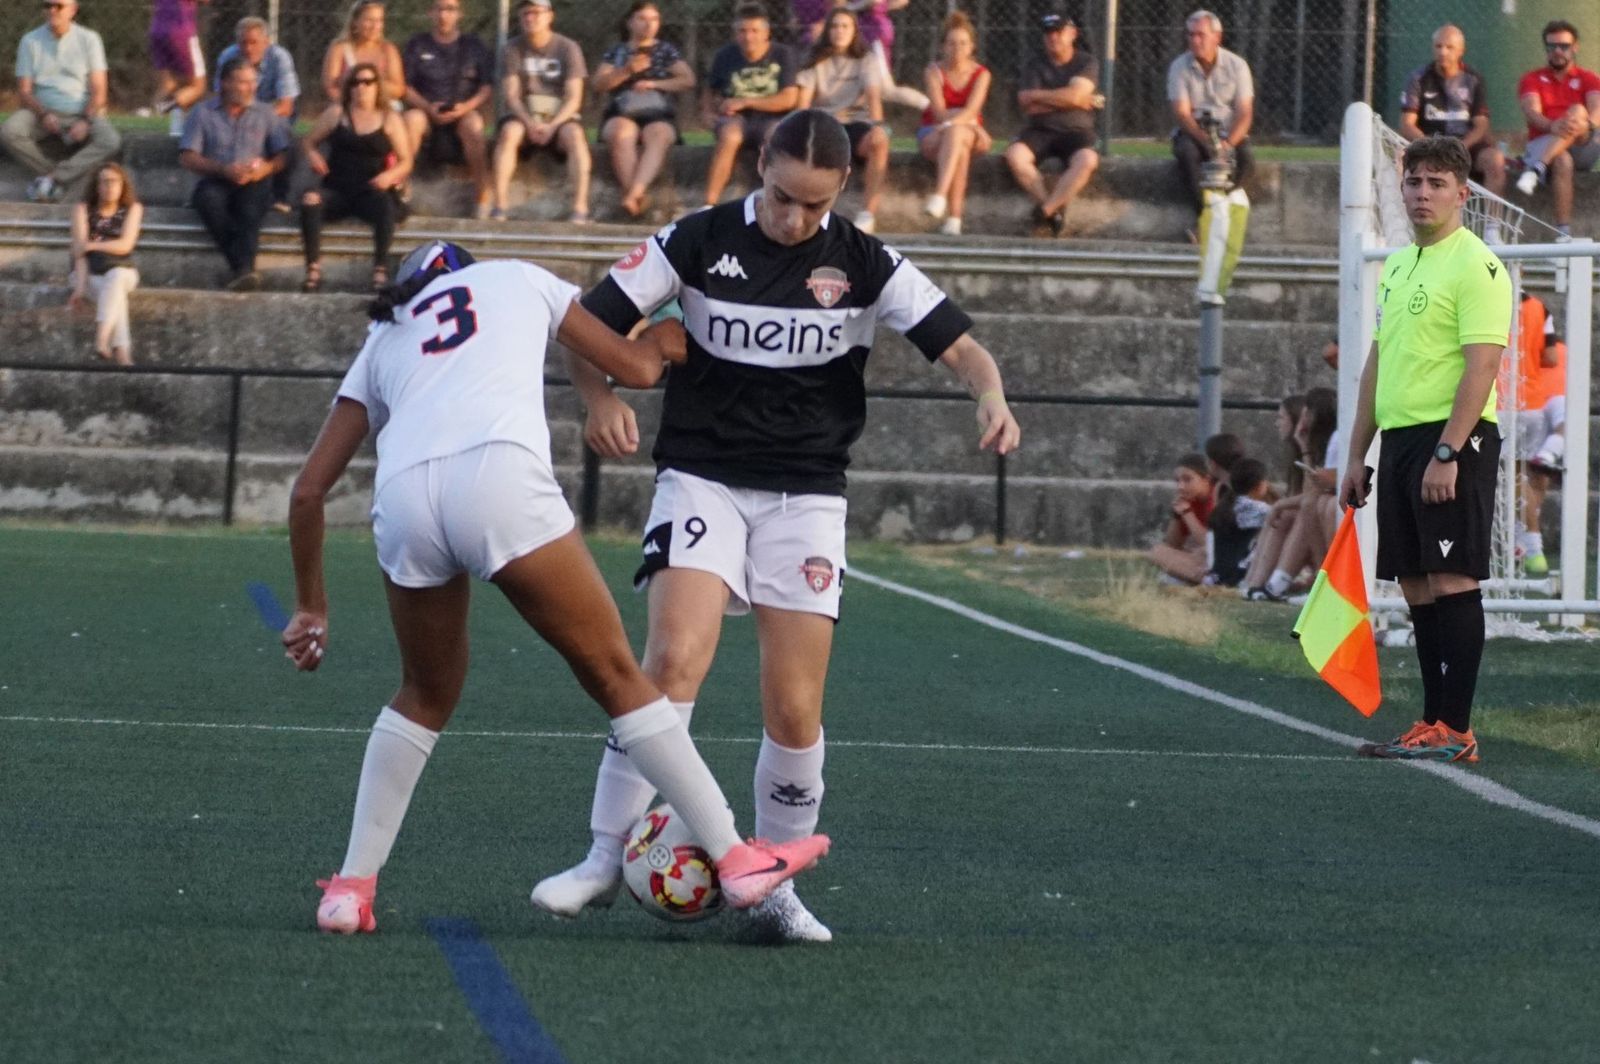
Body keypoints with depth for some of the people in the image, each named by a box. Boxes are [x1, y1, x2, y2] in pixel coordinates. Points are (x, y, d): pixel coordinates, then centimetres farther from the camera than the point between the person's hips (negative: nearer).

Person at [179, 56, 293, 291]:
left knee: (256, 192, -36)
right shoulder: (203, 113, 11)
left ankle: (243, 267, -50)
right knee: (208, 197, -36)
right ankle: (243, 265, -39)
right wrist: (224, 170, -13)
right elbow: (187, 158, 2)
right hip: (216, 181, 0)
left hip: (254, 183, 0)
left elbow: (283, 155, 9)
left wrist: (267, 168, -15)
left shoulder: (265, 114, 17)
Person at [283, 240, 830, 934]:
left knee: (426, 695, 25)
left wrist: (311, 607, 37)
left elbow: (309, 489, 29)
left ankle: (351, 888, 22)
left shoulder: (383, 338, 34)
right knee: (614, 674, 6)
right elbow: (638, 368, 33)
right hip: (499, 479, -3)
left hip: (403, 497, 3)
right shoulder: (515, 278, 30)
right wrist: (659, 341, 56)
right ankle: (735, 860, 5)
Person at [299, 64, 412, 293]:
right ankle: (313, 269, -34)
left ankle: (381, 270, -36)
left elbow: (405, 162, 9)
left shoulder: (390, 120, 10)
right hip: (337, 191, 1)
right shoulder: (336, 114, 13)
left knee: (384, 205, -38)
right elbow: (309, 142, 17)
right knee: (310, 200, -32)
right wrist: (312, 155, -7)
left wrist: (390, 175, -13)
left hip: (371, 192, -1)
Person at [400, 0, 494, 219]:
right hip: (425, 112, 1)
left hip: (463, 112, -1)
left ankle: (482, 200, -37)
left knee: (473, 123, -36)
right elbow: (405, 86, 3)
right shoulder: (417, 45, 11)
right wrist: (428, 107, -15)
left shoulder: (473, 45, 11)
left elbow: (488, 86, 4)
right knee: (411, 119, -35)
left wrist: (467, 106, -15)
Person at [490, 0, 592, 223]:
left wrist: (552, 126, -21)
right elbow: (510, 95, -3)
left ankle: (580, 209, -41)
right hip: (523, 115, 1)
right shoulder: (512, 50, 5)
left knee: (575, 135, -33)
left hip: (560, 116, -1)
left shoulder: (568, 48, 2)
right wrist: (530, 123, -21)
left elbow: (573, 98, -5)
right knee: (509, 132, -33)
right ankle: (499, 207, -38)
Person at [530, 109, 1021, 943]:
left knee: (795, 711, -5)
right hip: (702, 478, -1)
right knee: (674, 661, -22)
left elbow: (958, 346, -3)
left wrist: (991, 397, -24)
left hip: (806, 494, 2)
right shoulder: (699, 241, -3)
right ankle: (606, 859, -14)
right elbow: (589, 325, -2)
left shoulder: (865, 264, -1)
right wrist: (602, 398, -21)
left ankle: (775, 888, 12)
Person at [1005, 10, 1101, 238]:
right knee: (1015, 154, -30)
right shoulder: (1035, 64, 9)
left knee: (1087, 159, -35)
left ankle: (1045, 211, -29)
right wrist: (1079, 101, -7)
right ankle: (1055, 212, -23)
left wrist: (1037, 95, -5)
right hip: (1039, 131, 2)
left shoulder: (1086, 63, 4)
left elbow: (1074, 95, -13)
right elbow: (1027, 105, -5)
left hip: (1075, 132, -2)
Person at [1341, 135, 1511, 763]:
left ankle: (1455, 731, -9)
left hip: (1453, 439, -9)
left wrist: (1447, 453, -23)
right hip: (1399, 439, 9)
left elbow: (1482, 365, -17)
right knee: (1417, 587, 7)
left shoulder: (1474, 265, -9)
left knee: (1451, 580, -9)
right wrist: (1358, 454, 19)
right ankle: (1432, 724, 10)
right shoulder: (1397, 268, 18)